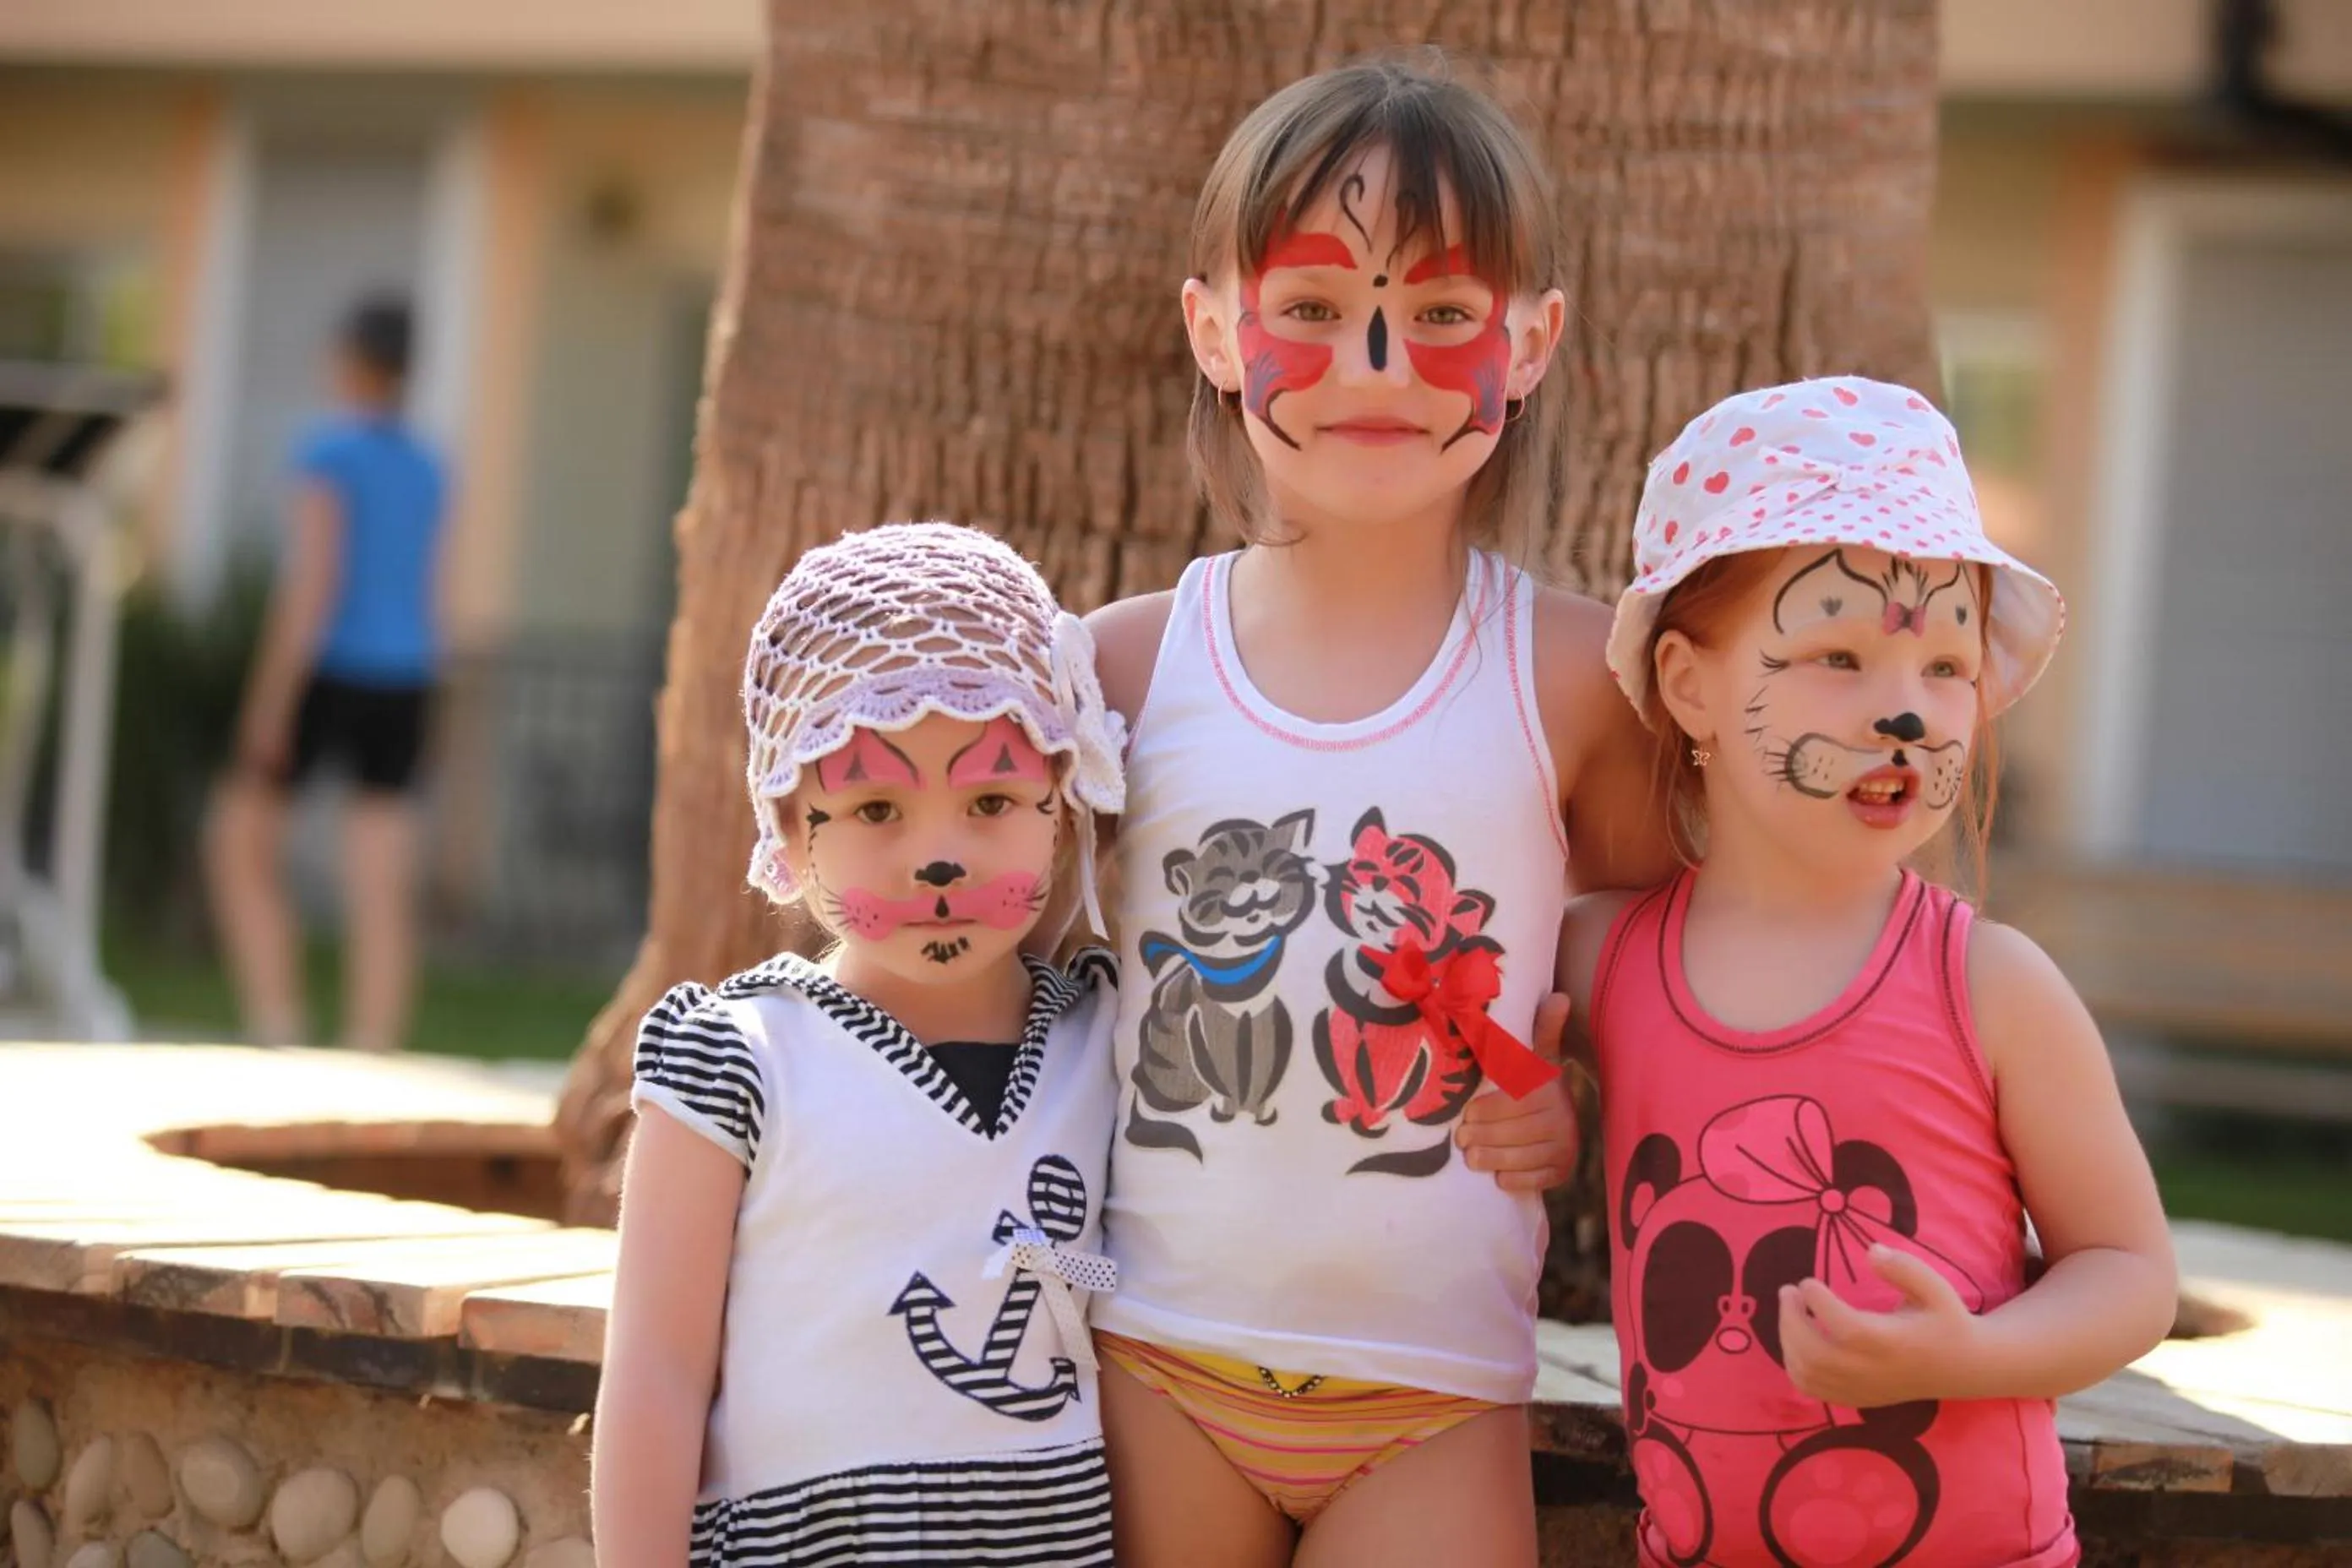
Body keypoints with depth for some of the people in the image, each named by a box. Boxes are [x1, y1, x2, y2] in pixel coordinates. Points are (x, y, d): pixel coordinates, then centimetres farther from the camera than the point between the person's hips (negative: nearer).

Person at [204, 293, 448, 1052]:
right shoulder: (426, 469, 11)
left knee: (239, 841, 10)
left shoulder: (330, 452, -10)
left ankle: (277, 1027, -1)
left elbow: (313, 580, -17)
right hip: (403, 678, 6)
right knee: (381, 894, 2)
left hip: (327, 672, -6)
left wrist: (271, 700, -17)